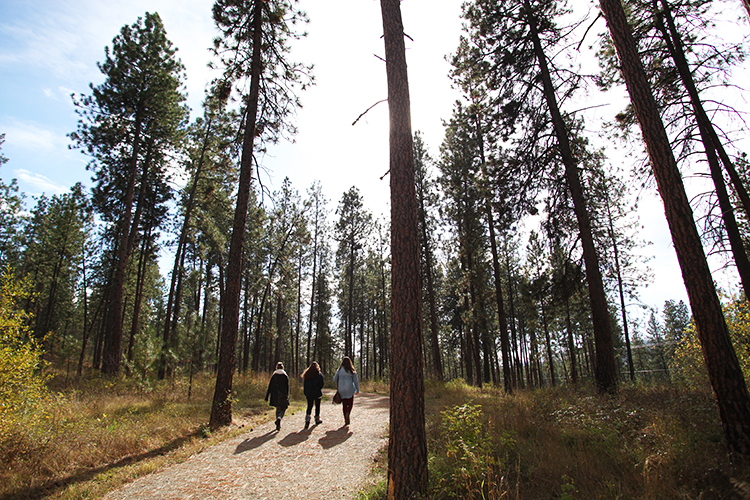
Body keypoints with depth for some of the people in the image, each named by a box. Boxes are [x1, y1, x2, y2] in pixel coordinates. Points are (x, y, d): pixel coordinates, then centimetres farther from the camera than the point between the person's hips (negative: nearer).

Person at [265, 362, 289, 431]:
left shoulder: (274, 376, 1)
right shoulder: (285, 376, -1)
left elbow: (270, 387, 1)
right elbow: (287, 388, 1)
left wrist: (267, 397, 4)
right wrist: (287, 397, 9)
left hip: (275, 396, 2)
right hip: (283, 396, -2)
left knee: (278, 409, 19)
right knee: (283, 409, 8)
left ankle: (278, 425, 21)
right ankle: (279, 418, -23)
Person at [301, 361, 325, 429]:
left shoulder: (306, 374, 4)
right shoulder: (319, 374, -7)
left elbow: (304, 384, 5)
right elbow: (322, 383, -8)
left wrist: (306, 392, 9)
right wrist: (319, 389, 7)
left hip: (308, 393, 3)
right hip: (317, 393, -3)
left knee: (309, 406, 5)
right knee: (317, 406, 12)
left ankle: (307, 419, -13)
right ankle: (317, 420, 21)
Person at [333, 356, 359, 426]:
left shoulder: (339, 370, 1)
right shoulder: (352, 371, -3)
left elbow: (335, 379, 3)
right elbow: (356, 381, -1)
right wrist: (357, 390, 10)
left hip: (341, 390, 2)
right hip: (350, 390, -2)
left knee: (344, 404, 11)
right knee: (350, 403, 12)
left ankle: (346, 421, 9)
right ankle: (348, 412, -18)